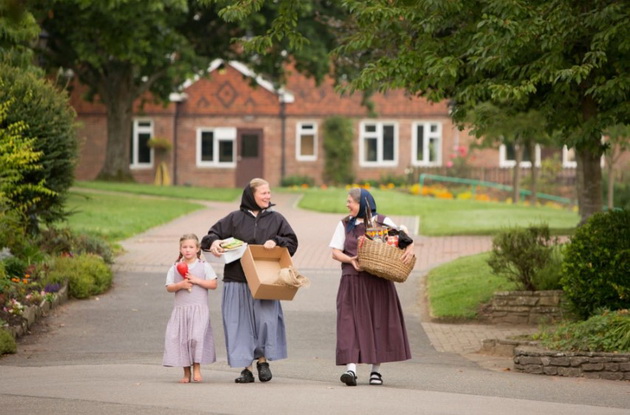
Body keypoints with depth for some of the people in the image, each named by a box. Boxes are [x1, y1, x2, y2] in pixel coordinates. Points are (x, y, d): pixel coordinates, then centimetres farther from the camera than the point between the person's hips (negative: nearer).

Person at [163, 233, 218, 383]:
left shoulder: (204, 266, 4)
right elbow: (169, 287, 4)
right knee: (181, 339, -1)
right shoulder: (175, 268, 9)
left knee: (197, 336, -17)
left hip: (199, 309, -3)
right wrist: (180, 285, -14)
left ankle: (197, 368, -4)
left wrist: (196, 280, -11)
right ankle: (186, 372, 8)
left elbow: (213, 284, -3)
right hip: (180, 309, 3)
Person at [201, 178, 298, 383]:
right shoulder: (235, 218, 7)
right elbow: (214, 233, 7)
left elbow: (292, 242, 9)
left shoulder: (276, 219, 10)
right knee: (241, 323, -1)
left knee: (266, 319, -8)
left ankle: (263, 360, 14)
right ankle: (247, 367, 6)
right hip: (237, 282, 0)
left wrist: (275, 241, -9)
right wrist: (214, 242, -16)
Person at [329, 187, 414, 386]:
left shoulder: (383, 222, 5)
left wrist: (409, 249, -21)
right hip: (352, 281, 1)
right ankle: (351, 368, -19)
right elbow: (336, 252, 7)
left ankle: (376, 370, 12)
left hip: (378, 282, -1)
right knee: (351, 323, -11)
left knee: (379, 323, 2)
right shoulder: (345, 224, 13)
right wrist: (350, 260, -13)